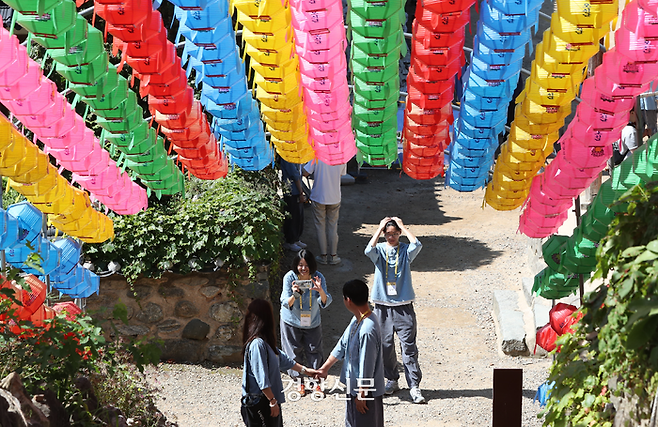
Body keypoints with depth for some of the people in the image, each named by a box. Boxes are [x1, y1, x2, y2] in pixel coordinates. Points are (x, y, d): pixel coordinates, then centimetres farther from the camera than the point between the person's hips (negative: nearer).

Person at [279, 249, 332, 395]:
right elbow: (286, 303, -23)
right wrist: (294, 295, -45)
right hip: (292, 322, -1)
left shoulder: (318, 277, -17)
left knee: (314, 351, 6)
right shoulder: (289, 277, -21)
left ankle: (316, 382, 23)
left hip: (312, 322, 1)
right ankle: (300, 383, 24)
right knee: (294, 352, 7)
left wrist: (321, 291, -43)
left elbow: (325, 303, -22)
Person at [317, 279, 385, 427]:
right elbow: (342, 345, 14)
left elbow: (367, 366, -26)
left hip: (366, 390, -10)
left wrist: (361, 395, -19)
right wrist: (325, 367, 17)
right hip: (354, 386, 10)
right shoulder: (357, 320, 1)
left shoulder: (368, 330, -31)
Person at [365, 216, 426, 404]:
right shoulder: (380, 250, 3)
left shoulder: (405, 251, 1)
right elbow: (369, 251, -21)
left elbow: (417, 245, -21)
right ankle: (392, 380, 27)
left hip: (403, 306, -2)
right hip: (383, 306, 2)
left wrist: (402, 226, -12)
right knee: (385, 345, 10)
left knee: (409, 347, -5)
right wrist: (380, 228, -15)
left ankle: (414, 385, -6)